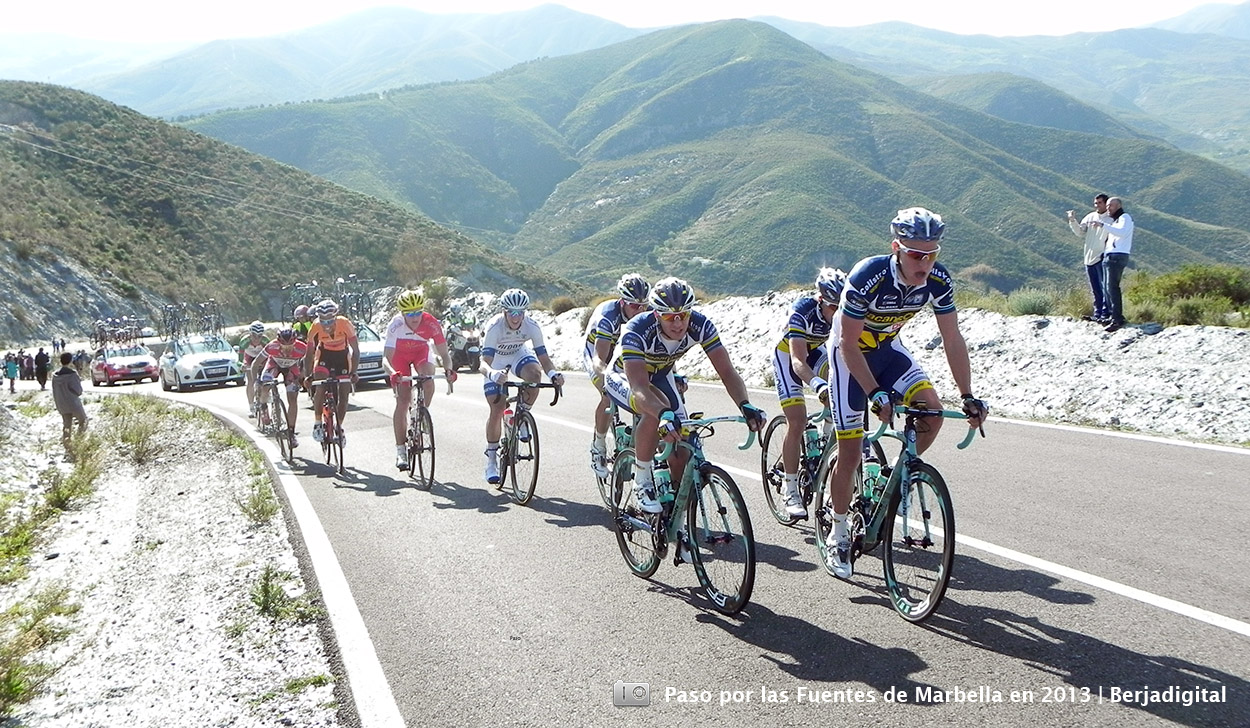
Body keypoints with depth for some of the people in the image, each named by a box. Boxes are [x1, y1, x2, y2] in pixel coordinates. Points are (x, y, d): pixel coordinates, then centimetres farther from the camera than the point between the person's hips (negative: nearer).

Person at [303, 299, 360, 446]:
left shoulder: (345, 324, -31)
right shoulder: (316, 327, -28)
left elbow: (355, 350, -24)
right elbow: (309, 354, -18)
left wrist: (354, 372, -33)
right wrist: (308, 376, -26)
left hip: (342, 356, 0)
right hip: (324, 355, 0)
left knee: (344, 395, -3)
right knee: (320, 388, -22)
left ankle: (339, 427, 16)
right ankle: (318, 424, -6)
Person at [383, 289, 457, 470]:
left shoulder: (431, 324, -31)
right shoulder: (395, 325, -35)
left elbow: (444, 353, -27)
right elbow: (386, 358, -38)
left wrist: (448, 369, -48)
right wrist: (392, 373, -58)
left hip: (421, 351, 1)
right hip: (400, 354, -1)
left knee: (428, 380, -30)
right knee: (403, 401, -9)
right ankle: (400, 449, -3)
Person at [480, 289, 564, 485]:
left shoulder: (532, 326, -28)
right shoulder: (494, 327, -35)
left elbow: (543, 357, -27)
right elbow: (485, 362, -42)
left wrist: (553, 374, -48)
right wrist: (493, 374, -64)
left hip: (519, 353, 2)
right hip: (496, 360, -2)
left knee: (534, 374, -33)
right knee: (496, 410, -9)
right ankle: (491, 459, 8)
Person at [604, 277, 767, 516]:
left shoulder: (700, 326, -27)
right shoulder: (636, 331, -39)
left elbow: (727, 371, -30)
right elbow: (639, 388, -49)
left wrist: (746, 405, -48)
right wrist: (665, 415, -67)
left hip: (660, 377, 5)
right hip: (623, 378, -4)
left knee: (682, 448, -8)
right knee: (656, 410, -37)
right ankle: (642, 482, -18)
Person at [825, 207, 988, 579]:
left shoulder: (938, 281, -20)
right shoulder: (867, 278, -34)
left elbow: (953, 340, -12)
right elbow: (849, 344, -28)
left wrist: (968, 397, -17)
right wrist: (875, 394, -35)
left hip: (887, 347, 5)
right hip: (849, 352, -4)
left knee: (932, 412, -18)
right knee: (851, 453, -5)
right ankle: (839, 534, 13)